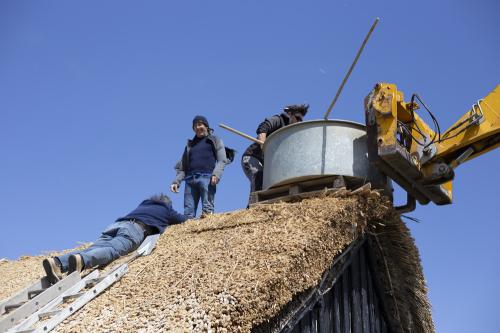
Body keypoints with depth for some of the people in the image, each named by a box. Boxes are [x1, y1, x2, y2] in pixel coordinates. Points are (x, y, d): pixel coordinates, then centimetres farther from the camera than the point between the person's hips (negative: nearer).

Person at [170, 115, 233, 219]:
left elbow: (222, 160, 5)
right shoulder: (190, 144, 28)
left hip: (207, 177, -4)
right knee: (188, 211, -6)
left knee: (207, 210, -15)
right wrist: (176, 181, 7)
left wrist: (216, 174, -14)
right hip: (190, 179, 4)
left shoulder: (215, 140, 17)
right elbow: (183, 166, 23)